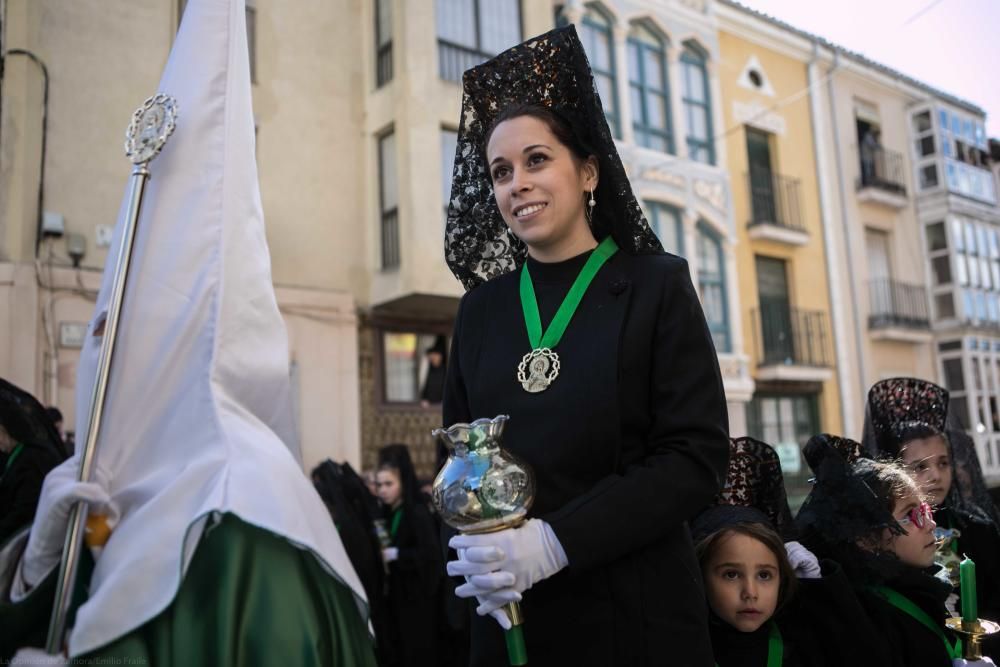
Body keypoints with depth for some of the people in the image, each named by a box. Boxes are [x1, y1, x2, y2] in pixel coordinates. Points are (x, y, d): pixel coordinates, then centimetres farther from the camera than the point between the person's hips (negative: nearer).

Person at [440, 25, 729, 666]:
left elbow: (699, 456, -11)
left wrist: (555, 541, -20)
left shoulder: (656, 284, -4)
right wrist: (476, 553, -11)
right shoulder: (482, 307, 5)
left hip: (635, 614, -2)